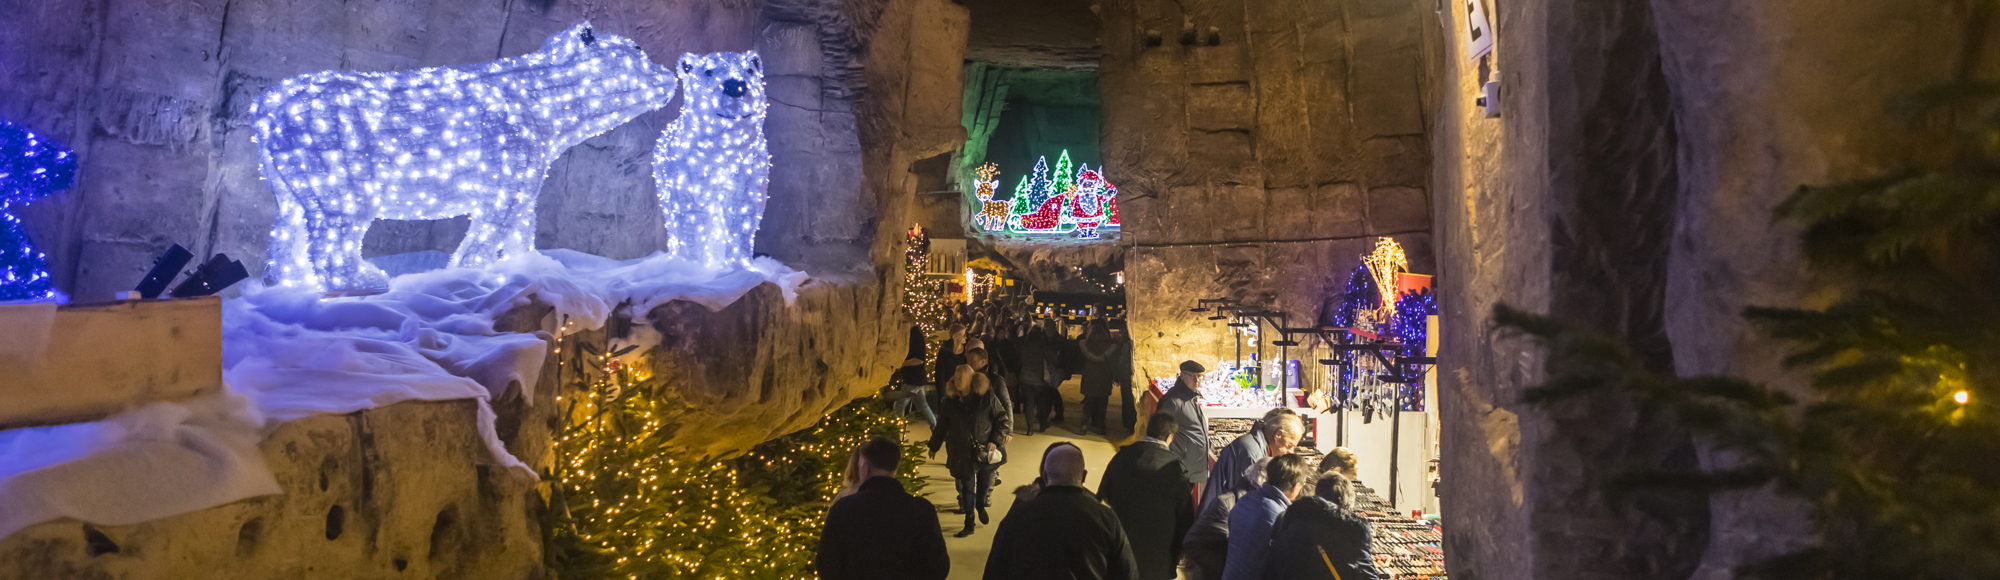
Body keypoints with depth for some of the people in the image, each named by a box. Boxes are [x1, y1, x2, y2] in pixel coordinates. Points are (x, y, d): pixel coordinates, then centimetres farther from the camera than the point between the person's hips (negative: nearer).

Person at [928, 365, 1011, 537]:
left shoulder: (987, 396, -8)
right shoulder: (951, 400, -1)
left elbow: (1002, 418, 0)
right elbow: (942, 424, 11)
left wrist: (995, 440, -8)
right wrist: (934, 446, 16)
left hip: (984, 449, -1)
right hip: (961, 451, 1)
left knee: (984, 483, 6)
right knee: (966, 487, 4)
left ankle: (980, 505, 40)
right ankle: (969, 524, 14)